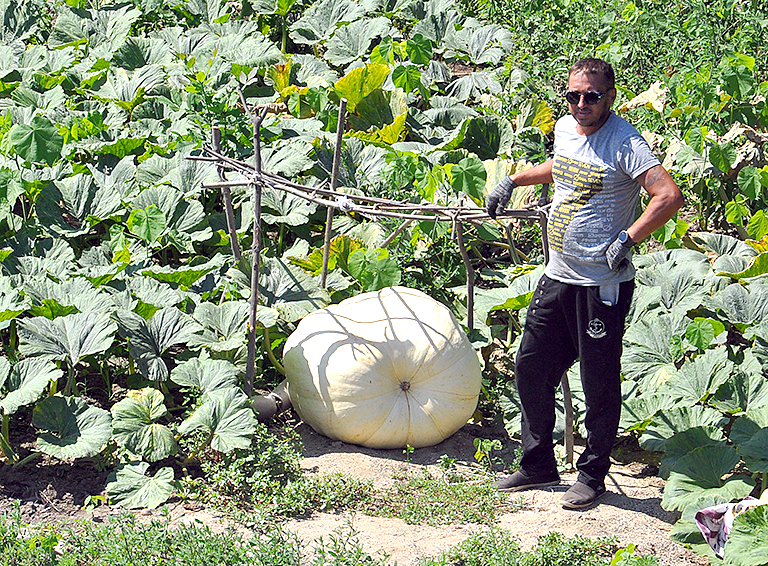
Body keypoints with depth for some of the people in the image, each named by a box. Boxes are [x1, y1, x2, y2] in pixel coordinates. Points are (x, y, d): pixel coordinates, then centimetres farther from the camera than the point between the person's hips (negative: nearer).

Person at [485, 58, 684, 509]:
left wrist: (626, 240, -26)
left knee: (599, 382, 1)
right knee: (531, 367, 12)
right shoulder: (565, 128, 8)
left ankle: (593, 476, 15)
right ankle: (539, 465, 26)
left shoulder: (624, 143, -16)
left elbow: (670, 197, -27)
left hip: (603, 285, -8)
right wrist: (513, 181, 30)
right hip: (558, 277, 8)